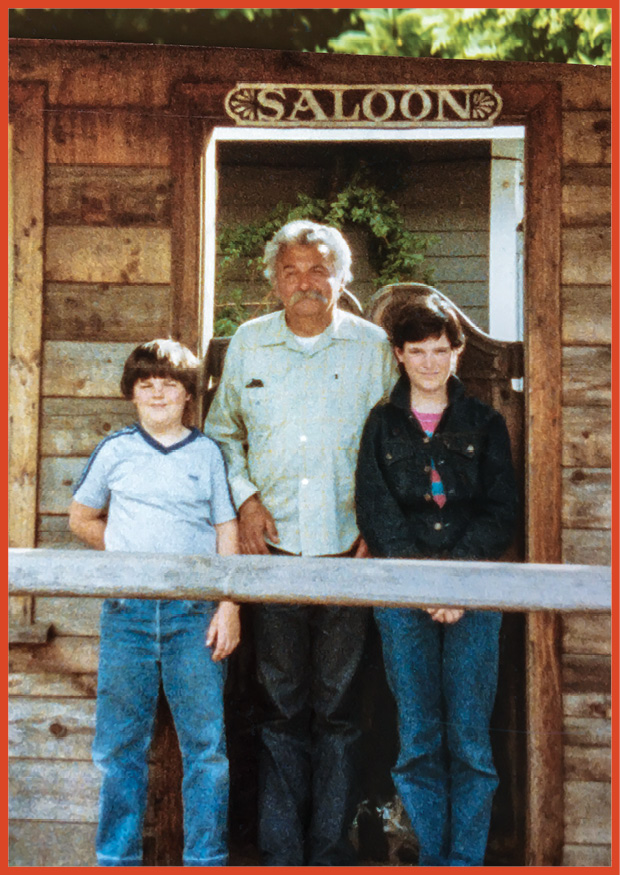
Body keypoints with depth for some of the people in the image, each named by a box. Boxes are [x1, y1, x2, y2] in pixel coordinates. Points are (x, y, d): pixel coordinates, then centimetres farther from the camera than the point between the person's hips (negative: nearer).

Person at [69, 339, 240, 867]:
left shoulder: (207, 453, 9)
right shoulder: (115, 450, 10)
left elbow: (227, 533, 7)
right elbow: (81, 519, 20)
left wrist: (229, 608, -1)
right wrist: (127, 553, 7)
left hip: (195, 610, -1)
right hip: (127, 610, 1)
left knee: (205, 740, -2)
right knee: (121, 743, 4)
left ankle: (206, 859, 8)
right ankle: (118, 858, 15)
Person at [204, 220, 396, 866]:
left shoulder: (373, 347, 4)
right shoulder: (248, 344, 8)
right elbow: (223, 431, 18)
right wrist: (246, 498, 3)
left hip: (349, 547, -1)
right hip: (274, 546, 1)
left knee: (339, 704, 4)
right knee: (282, 703, 5)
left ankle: (330, 848, 17)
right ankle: (280, 850, 15)